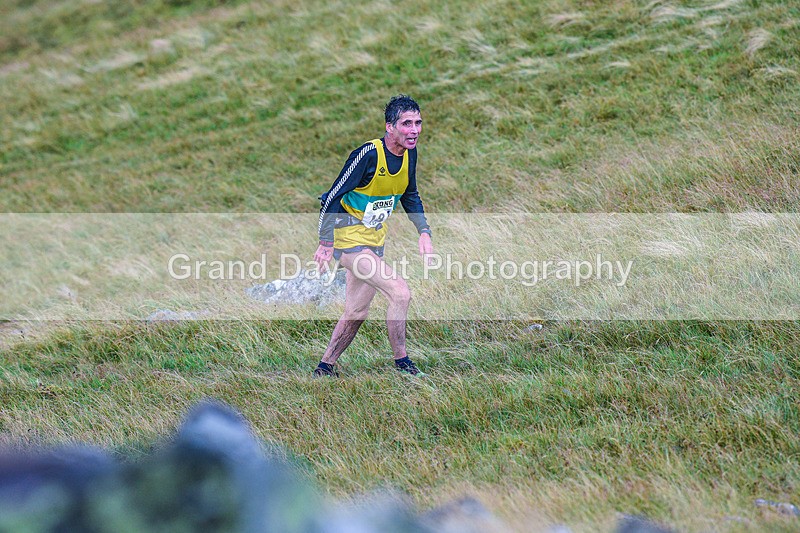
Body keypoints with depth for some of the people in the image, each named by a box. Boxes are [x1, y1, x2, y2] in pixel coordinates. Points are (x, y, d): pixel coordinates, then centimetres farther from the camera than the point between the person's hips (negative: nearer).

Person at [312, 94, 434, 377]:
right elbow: (333, 197, -19)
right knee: (400, 292, -19)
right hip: (348, 237, -8)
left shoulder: (409, 154, 0)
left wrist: (424, 232, 8)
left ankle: (324, 368, 25)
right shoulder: (367, 154, -23)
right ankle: (401, 363, -8)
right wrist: (325, 244, -20)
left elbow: (410, 196, 17)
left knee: (357, 314, 12)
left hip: (374, 241, 8)